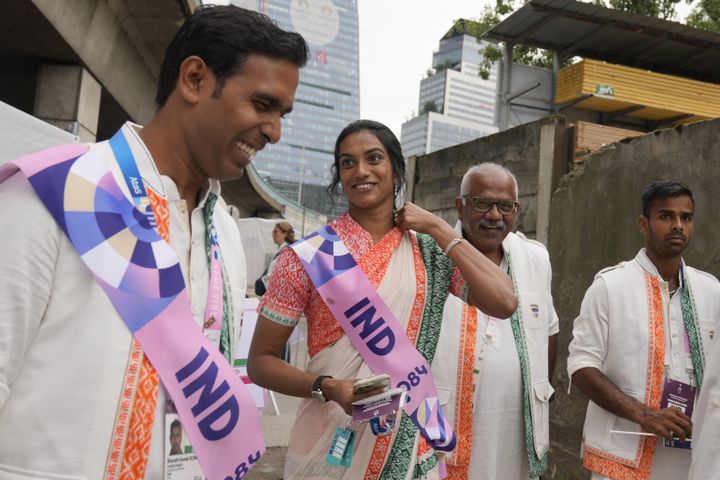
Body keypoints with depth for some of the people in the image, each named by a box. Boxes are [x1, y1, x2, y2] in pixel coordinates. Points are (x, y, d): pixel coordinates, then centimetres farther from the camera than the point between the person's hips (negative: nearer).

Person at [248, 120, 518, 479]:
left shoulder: (430, 252, 0)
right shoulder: (308, 256, -9)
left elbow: (504, 302, -12)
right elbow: (260, 361, -6)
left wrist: (437, 228, -9)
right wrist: (328, 388, -23)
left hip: (410, 447, 3)